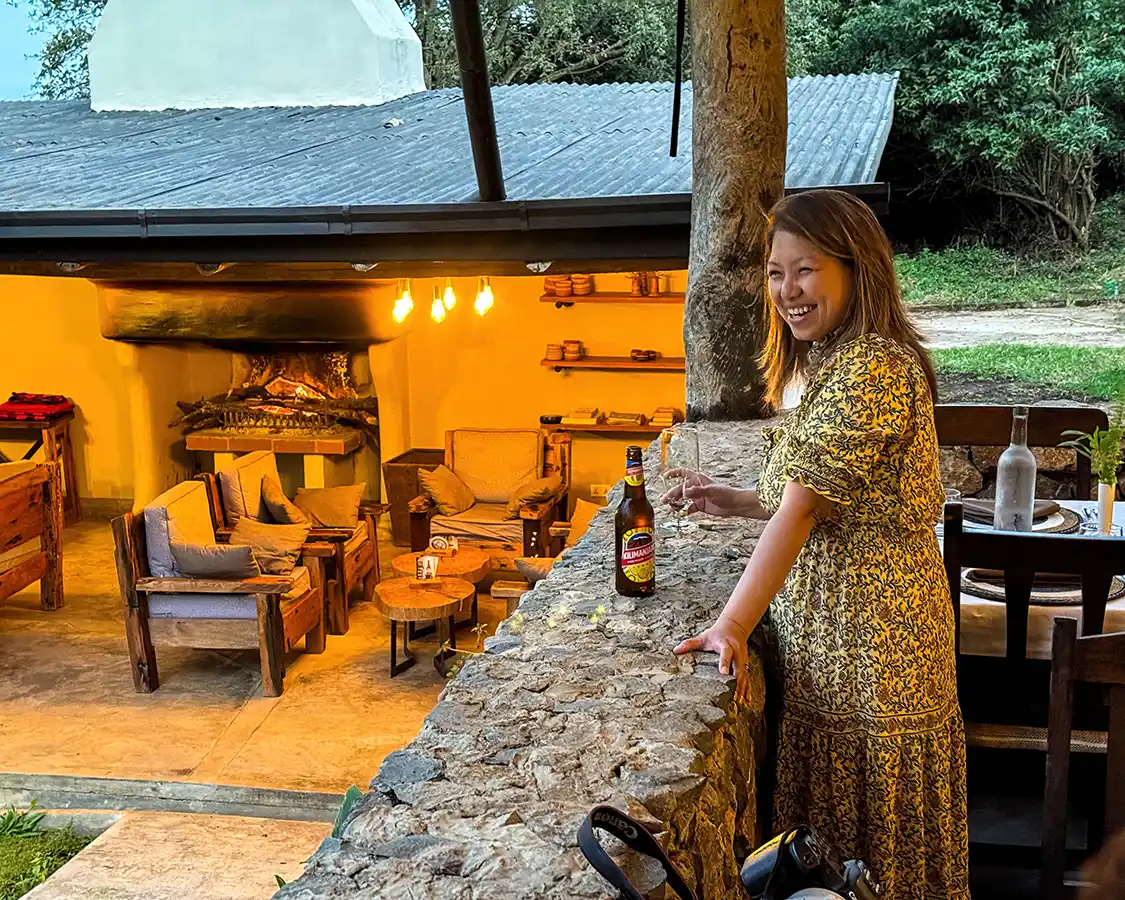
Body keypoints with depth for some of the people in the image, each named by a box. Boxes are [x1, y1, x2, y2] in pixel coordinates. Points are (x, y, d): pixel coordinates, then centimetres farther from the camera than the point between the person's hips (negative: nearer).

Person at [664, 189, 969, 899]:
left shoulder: (873, 369, -20)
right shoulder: (831, 362, 13)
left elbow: (803, 507, -25)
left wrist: (733, 626, -26)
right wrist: (738, 502, 11)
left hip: (871, 634, -10)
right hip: (825, 631, 10)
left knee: (874, 841, 7)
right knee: (825, 829, 20)